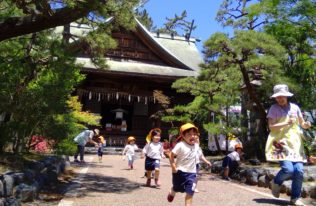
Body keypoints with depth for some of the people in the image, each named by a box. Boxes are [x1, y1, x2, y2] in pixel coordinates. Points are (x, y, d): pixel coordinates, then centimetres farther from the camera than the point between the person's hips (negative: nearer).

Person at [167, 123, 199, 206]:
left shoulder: (196, 145, 0)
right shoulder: (180, 145, -20)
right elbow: (171, 156, -16)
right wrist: (173, 167, -20)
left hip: (191, 172, 4)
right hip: (180, 171, -4)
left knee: (190, 192, -2)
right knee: (177, 189, 17)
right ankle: (171, 193, 53)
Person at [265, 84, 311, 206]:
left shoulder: (295, 107, 9)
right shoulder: (274, 108, -2)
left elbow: (302, 124, 15)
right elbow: (271, 127, -10)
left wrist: (307, 125, -9)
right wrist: (286, 123, -21)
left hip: (295, 143, 4)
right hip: (280, 143, -4)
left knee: (299, 170, -6)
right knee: (288, 169, -19)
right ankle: (276, 182, 14)